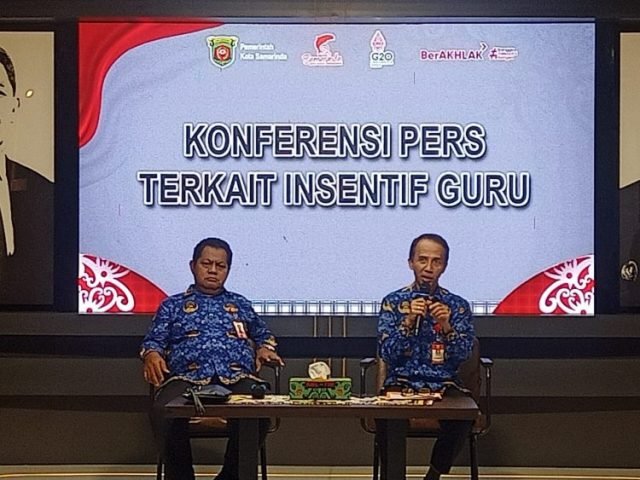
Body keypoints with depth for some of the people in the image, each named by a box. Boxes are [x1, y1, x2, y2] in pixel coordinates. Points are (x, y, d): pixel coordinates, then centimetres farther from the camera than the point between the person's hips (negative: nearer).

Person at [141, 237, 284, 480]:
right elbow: (154, 340, 18)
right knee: (164, 412, -37)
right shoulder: (172, 305, 25)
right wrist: (152, 355, -6)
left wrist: (264, 348, 15)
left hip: (238, 378, 1)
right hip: (187, 377, -1)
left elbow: (263, 334, 39)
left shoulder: (241, 304, 31)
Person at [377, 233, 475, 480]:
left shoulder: (457, 305, 7)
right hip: (402, 382, -1)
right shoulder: (393, 302, 6)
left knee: (464, 415, -32)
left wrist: (447, 326, -17)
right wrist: (409, 321, -15)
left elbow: (463, 354, 0)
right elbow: (387, 354, -2)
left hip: (443, 384, 1)